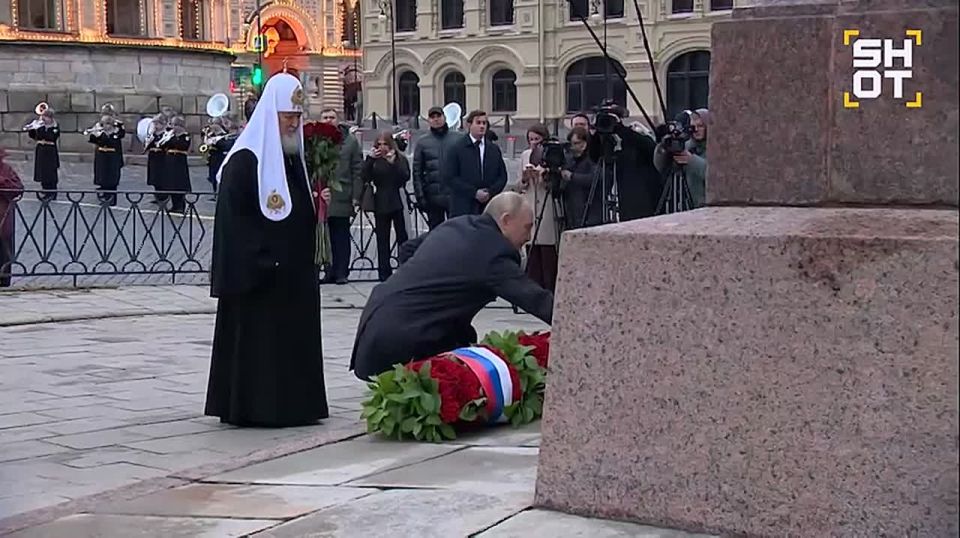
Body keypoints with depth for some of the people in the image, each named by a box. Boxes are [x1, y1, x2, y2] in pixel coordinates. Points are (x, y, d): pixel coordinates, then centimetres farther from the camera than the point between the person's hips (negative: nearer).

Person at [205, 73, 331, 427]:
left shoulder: (294, 156, 14)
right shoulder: (245, 159, -12)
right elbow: (233, 218, -16)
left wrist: (318, 202, 2)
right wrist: (261, 263, -20)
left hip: (295, 271, 8)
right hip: (258, 274, -8)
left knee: (295, 335, 10)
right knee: (256, 338, -3)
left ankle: (293, 403, 17)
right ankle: (253, 406, 5)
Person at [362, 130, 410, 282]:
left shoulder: (401, 159, 5)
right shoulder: (374, 161, 6)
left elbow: (406, 176, -9)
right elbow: (365, 178, -7)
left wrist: (393, 162, -18)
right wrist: (370, 159, -14)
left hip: (398, 203, -1)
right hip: (381, 204, 1)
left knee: (402, 237, -2)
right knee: (382, 240, 3)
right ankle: (384, 273, 8)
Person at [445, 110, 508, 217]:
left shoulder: (494, 149, 15)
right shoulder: (456, 149, 3)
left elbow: (502, 176, 14)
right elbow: (450, 177, -5)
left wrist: (490, 192, -5)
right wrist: (474, 193, -12)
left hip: (490, 208, 3)